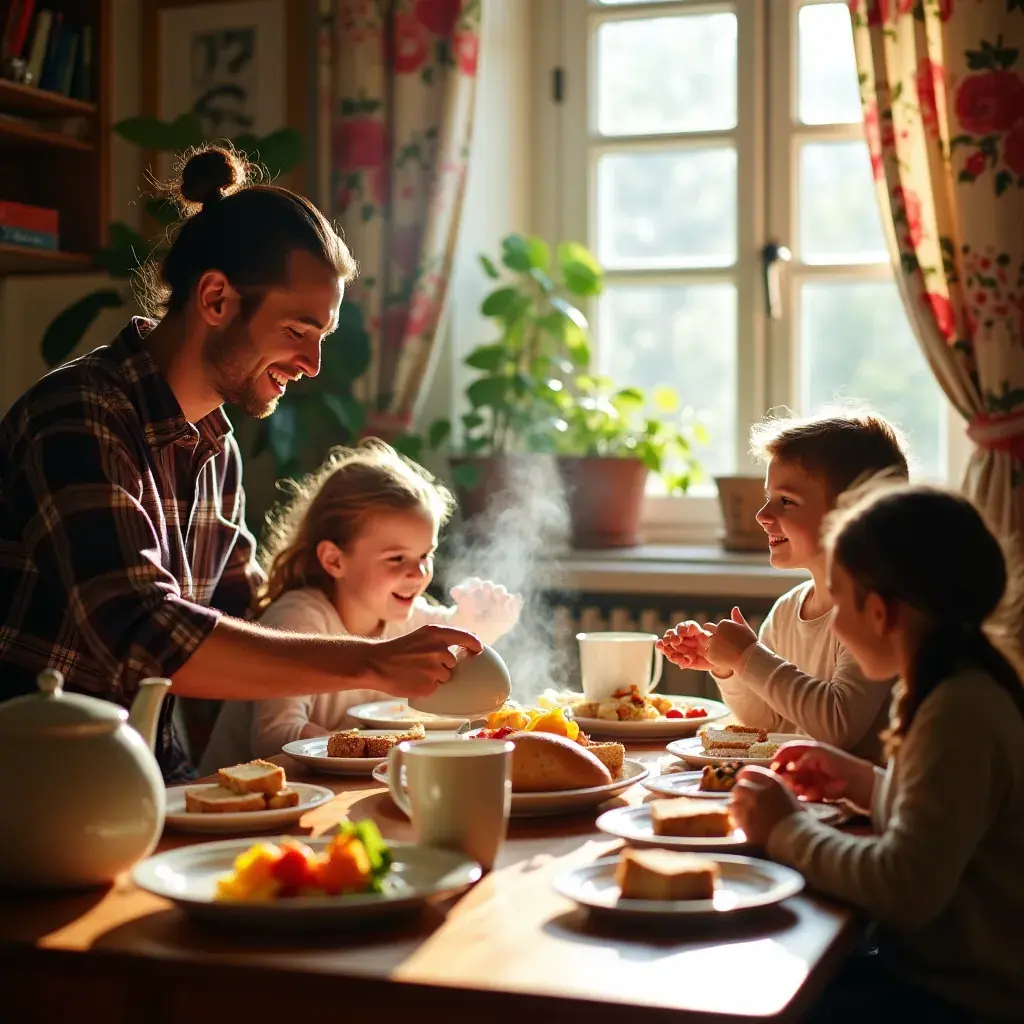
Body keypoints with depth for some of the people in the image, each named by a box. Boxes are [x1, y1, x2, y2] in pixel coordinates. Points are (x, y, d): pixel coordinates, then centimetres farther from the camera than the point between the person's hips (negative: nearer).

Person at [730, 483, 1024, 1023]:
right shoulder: (960, 687, 6)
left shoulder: (959, 711, -24)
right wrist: (863, 781, 6)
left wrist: (785, 829, -17)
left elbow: (905, 886, -30)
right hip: (937, 971, 9)